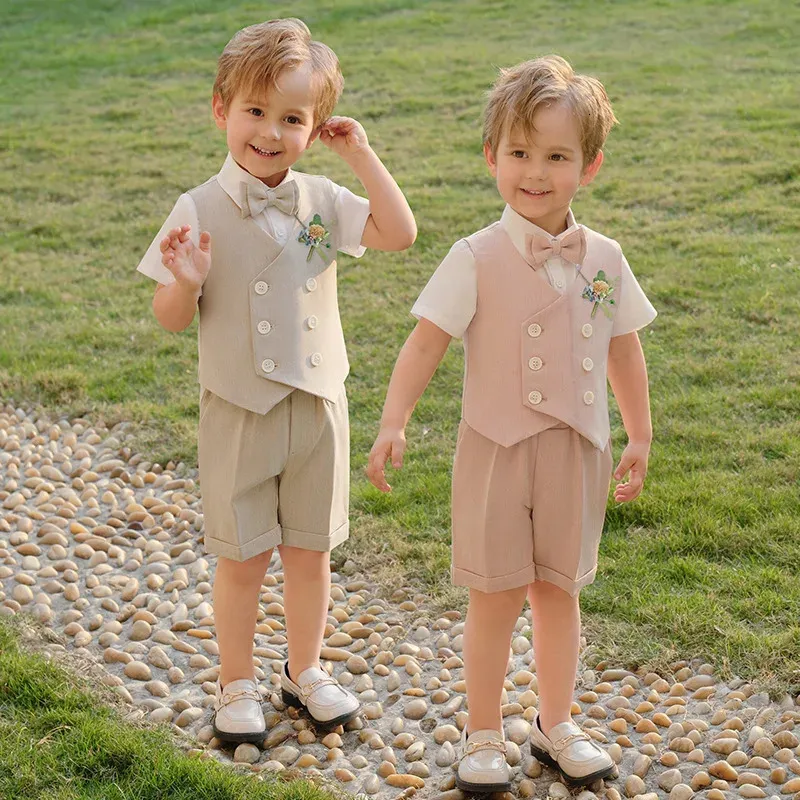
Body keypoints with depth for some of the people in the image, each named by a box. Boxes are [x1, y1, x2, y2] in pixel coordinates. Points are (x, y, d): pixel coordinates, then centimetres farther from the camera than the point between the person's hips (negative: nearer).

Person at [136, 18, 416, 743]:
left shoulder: (322, 201, -3)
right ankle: (237, 685, 27)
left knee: (310, 550, 14)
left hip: (317, 405, 3)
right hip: (238, 411, -2)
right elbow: (172, 318, -6)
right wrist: (187, 280, -28)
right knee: (243, 557, 9)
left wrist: (361, 153, -13)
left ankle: (306, 669, 34)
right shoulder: (199, 211, -10)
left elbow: (400, 234, -13)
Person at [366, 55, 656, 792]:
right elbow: (426, 343, -14)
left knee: (559, 590, 15)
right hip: (498, 448, -3)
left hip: (577, 452, 3)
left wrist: (640, 437, 14)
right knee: (497, 596, 6)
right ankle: (484, 736, 22)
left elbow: (624, 351, 10)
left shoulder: (603, 259, 0)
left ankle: (556, 725, 32)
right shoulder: (478, 259, -11)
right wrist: (394, 422, -25)